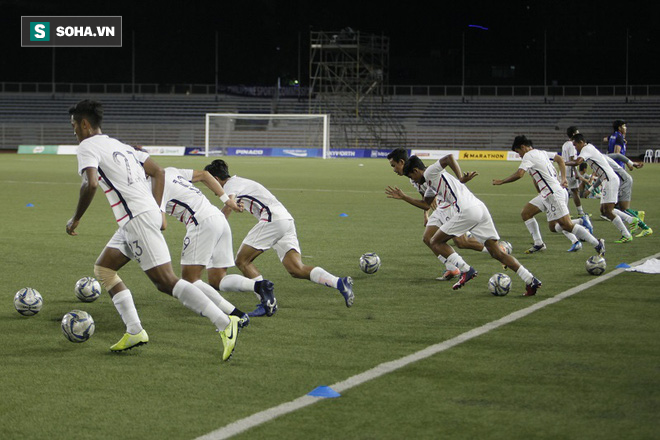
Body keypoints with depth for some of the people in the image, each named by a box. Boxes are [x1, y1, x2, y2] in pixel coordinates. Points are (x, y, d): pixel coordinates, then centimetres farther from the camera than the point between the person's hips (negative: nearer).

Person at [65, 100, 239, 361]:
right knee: (103, 269, 18)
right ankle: (134, 332, 10)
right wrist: (156, 210, 20)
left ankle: (225, 324, -19)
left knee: (165, 281, -13)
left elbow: (90, 184, -19)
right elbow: (158, 172, 23)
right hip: (148, 213, 10)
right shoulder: (119, 145, 25)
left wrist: (75, 219, -7)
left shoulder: (88, 147, -2)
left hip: (137, 219, -10)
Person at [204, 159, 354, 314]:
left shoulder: (230, 185, -1)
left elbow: (228, 206, -18)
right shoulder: (239, 181, 27)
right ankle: (340, 282, -19)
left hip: (273, 219, -9)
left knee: (242, 260, 1)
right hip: (287, 220, 9)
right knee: (296, 269, -3)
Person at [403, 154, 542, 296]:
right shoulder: (431, 183, 34)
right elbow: (425, 203, 51)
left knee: (435, 242, 5)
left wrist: (460, 178, -19)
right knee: (497, 253, 5)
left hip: (467, 211, -9)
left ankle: (465, 270, -8)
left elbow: (449, 157, -13)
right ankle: (531, 280, -6)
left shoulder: (430, 173, 6)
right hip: (481, 209, 9)